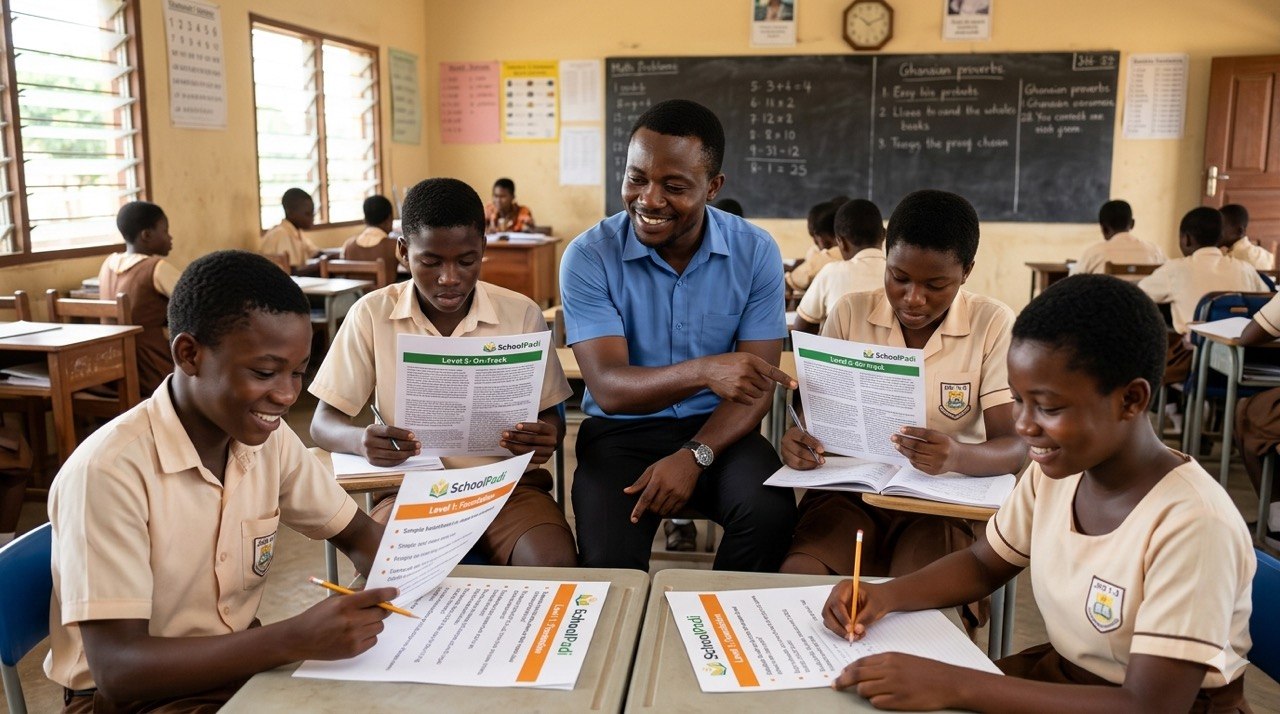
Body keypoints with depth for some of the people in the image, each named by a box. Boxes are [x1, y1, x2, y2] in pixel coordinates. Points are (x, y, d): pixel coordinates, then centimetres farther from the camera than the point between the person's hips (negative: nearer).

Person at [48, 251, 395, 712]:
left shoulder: (270, 436, -5)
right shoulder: (109, 472, -24)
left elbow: (356, 534, 7)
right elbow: (117, 669, -27)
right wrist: (295, 639, -37)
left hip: (244, 660, 6)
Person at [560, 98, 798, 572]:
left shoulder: (756, 253, -6)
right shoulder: (589, 257, -12)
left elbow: (757, 382, -6)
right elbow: (608, 387, -20)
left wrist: (694, 456, -23)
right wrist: (704, 370, -38)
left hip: (716, 429, 2)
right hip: (621, 431, -1)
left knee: (770, 514, -26)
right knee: (609, 563, -26)